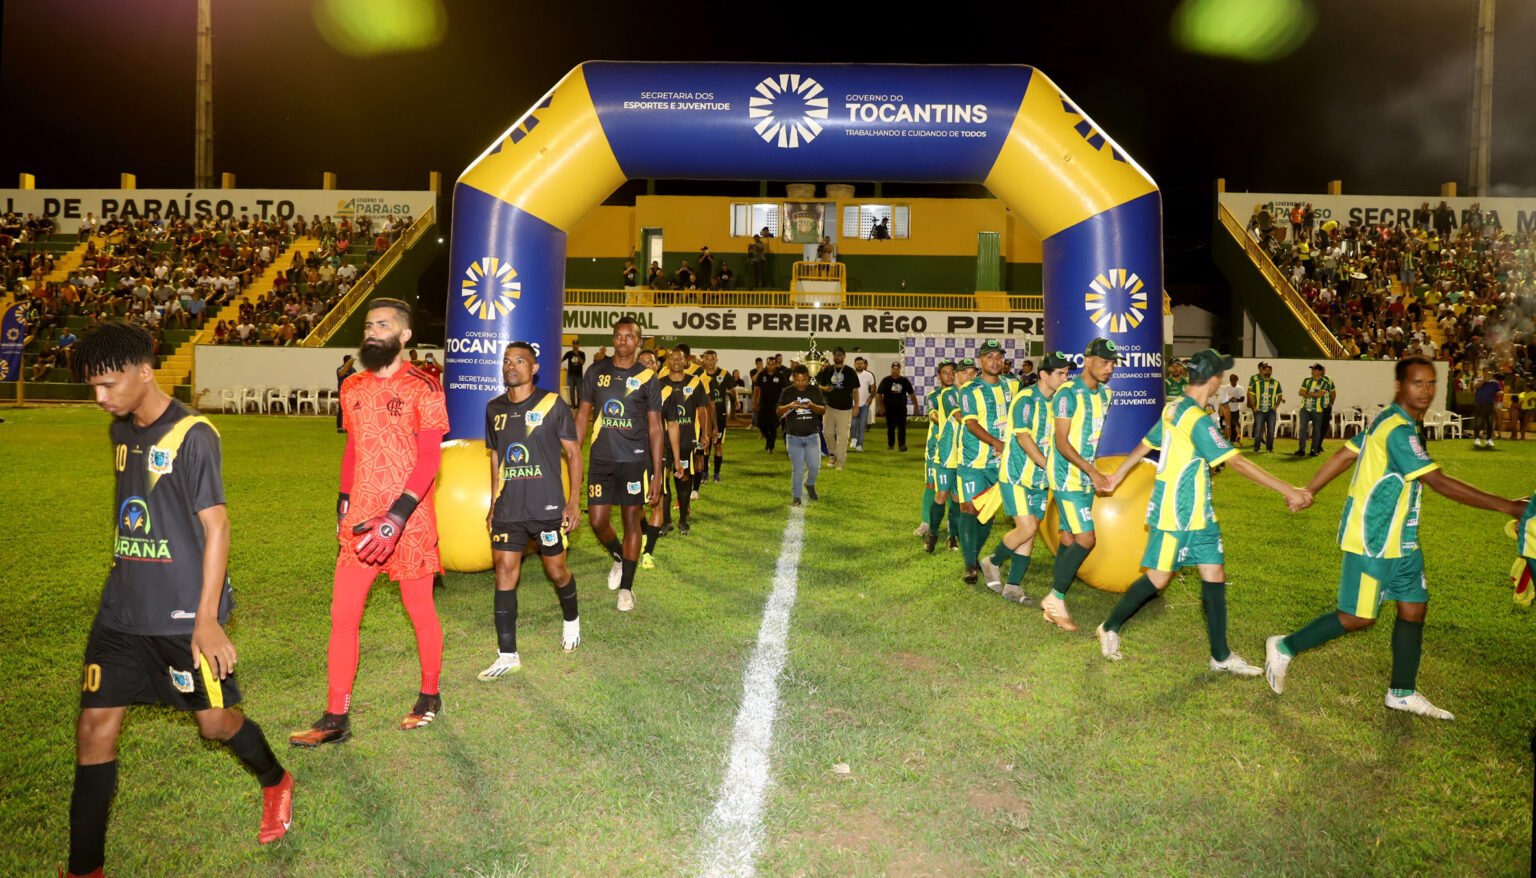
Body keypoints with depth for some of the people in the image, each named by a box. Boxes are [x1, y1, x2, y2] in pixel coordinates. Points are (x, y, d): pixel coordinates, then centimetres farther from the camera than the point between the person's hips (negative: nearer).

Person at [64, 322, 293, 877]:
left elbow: (216, 526, -16)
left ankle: (276, 783, 35)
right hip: (122, 612, 6)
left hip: (185, 614, -6)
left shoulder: (192, 435, -15)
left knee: (216, 721, 6)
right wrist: (127, 587, 19)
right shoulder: (121, 431, 8)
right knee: (94, 728, 3)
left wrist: (207, 619, -18)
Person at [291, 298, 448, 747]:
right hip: (360, 520, 6)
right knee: (342, 615, 5)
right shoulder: (352, 388, 10)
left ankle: (430, 696, 29)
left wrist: (397, 516, -23)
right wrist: (343, 503, 13)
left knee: (420, 612, 9)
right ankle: (335, 717, 15)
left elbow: (430, 457, -15)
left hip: (410, 521, -5)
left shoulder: (422, 389, -9)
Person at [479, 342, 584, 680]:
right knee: (504, 573, 0)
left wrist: (574, 500, -8)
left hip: (547, 507, -4)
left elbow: (573, 453, -3)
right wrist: (493, 504, 15)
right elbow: (496, 458, 16)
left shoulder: (553, 404, -7)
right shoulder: (495, 408, 7)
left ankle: (571, 620, 39)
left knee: (556, 570, 9)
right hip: (507, 509, 4)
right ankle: (507, 655, 7)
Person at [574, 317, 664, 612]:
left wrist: (657, 473, -4)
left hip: (634, 460, -2)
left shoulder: (647, 378, -2)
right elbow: (583, 414, 10)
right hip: (601, 459, 2)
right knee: (597, 520, 1)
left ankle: (626, 587, 18)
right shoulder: (596, 371, 4)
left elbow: (655, 428, 0)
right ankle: (618, 557, 34)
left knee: (631, 520, 5)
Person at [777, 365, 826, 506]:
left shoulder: (815, 391, 2)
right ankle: (795, 497, 11)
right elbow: (779, 412, -5)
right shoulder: (787, 392, -1)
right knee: (797, 469, 1)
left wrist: (812, 406, -21)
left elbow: (823, 410, -1)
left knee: (815, 466, 1)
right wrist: (790, 406, -25)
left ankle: (810, 485, 31)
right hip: (794, 437, -1)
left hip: (812, 435, 1)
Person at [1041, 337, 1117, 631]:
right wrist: (1094, 473, -22)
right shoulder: (1069, 393, -14)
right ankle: (1056, 598, 1)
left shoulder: (1104, 395, 10)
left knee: (1069, 539, 9)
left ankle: (1054, 602, 16)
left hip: (1085, 477, 8)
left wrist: (1093, 473, 17)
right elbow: (1061, 443, -18)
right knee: (1085, 538, -12)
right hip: (1067, 477, -8)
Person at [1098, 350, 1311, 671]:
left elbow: (1145, 445, 19)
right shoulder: (1197, 419, -21)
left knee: (1215, 575, 7)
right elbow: (1238, 463, -23)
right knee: (1158, 579, 0)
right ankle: (1110, 628, 17)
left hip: (1197, 513, 9)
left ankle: (1221, 656, 13)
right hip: (1174, 514, -9)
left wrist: (1118, 475, 30)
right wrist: (1288, 491, -19)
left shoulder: (1173, 408, 7)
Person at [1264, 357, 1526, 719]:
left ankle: (1403, 692, 22)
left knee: (1414, 607, 11)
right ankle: (1285, 648, 12)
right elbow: (1439, 482, -25)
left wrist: (1306, 492, 16)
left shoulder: (1390, 421, 9)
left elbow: (1344, 455, 13)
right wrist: (1507, 506, -23)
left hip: (1399, 539, 10)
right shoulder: (1398, 429, -22)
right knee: (1359, 618, -3)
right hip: (1372, 540, -10)